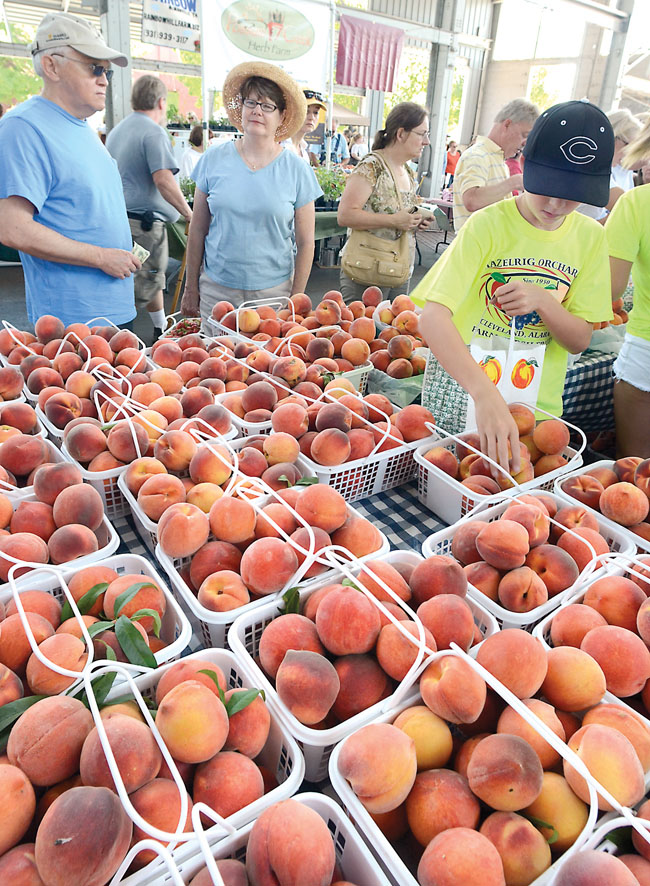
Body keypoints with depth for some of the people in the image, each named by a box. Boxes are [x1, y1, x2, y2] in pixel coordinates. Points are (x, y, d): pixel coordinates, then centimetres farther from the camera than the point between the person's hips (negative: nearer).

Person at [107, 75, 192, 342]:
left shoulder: (117, 130, 18)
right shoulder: (154, 132, -11)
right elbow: (163, 180, -21)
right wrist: (188, 213, -14)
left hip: (119, 216, 9)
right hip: (144, 219, -9)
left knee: (153, 279, 21)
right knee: (139, 290, -5)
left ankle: (162, 330, 32)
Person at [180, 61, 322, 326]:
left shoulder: (297, 171, -1)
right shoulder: (213, 160, 1)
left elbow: (305, 242, 0)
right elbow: (198, 229, 6)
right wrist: (191, 288, 7)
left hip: (273, 291, -1)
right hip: (216, 289, 1)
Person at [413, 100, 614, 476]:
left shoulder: (590, 237, 0)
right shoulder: (488, 224, -14)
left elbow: (580, 340, 1)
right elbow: (433, 317, -27)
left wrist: (542, 301, -20)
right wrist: (485, 393, -41)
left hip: (538, 404, 4)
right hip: (461, 395, -3)